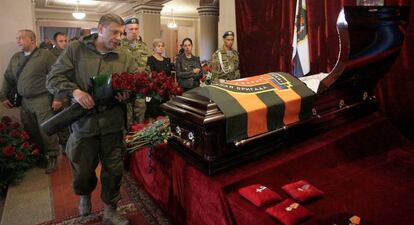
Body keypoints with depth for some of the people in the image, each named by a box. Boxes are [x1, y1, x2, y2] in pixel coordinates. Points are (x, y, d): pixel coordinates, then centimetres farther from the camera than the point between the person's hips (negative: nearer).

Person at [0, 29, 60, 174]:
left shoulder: (45, 55, -7)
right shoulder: (15, 58, 13)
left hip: (42, 100, -6)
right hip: (24, 101, 6)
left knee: (46, 130, -4)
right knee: (30, 131, 13)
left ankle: (52, 157, 13)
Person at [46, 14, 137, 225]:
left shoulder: (124, 57, 5)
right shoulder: (75, 49, 0)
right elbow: (53, 79, -1)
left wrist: (128, 93, -16)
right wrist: (75, 91, -20)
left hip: (113, 125, 1)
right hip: (83, 123, -1)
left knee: (114, 170, 8)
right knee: (82, 171, 15)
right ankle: (85, 195, 50)